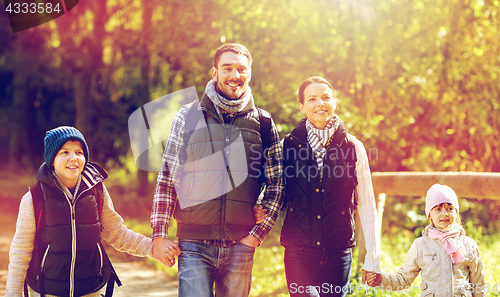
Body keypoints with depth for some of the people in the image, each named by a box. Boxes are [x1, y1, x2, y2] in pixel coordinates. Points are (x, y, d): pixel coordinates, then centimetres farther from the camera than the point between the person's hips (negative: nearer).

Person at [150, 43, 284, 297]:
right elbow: (166, 178, 5)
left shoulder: (263, 123, 9)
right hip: (194, 244, -1)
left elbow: (276, 184, 10)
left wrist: (257, 233, -1)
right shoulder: (188, 116, 6)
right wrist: (159, 235, -1)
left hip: (240, 245, 2)